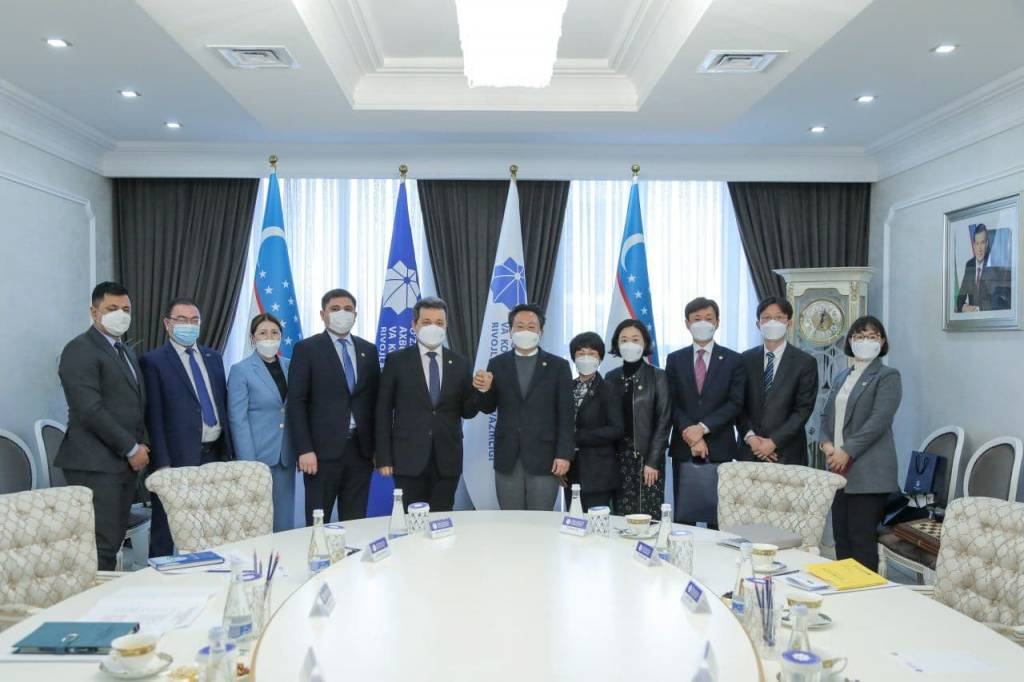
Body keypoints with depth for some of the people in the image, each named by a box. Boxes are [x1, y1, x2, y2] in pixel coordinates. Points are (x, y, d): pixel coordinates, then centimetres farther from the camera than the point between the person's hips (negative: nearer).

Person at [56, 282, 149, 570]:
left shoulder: (126, 351, 20)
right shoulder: (80, 349, -8)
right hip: (96, 465, -8)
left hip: (126, 462, 8)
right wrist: (131, 449, -12)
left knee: (114, 543, 9)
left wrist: (143, 444, 8)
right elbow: (90, 410, -17)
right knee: (101, 547, -9)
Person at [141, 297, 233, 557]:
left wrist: (230, 452, 12)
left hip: (216, 454, 5)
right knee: (168, 534, 2)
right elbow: (153, 417, -6)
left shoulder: (213, 357, 15)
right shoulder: (153, 361, -2)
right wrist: (162, 464, -12)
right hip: (179, 458, -5)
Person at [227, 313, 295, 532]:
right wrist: (248, 462, -13)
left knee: (284, 518, 9)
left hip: (286, 456, 4)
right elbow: (238, 419, -8)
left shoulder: (289, 366, 8)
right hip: (258, 456, -4)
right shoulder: (240, 370, -4)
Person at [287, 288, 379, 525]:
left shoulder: (369, 350, 12)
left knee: (356, 522, 8)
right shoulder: (306, 349, -1)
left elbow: (375, 401, 13)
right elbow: (296, 403, -5)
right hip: (323, 450, -4)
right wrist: (304, 450, -12)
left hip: (361, 449, 4)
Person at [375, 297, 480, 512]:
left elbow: (467, 412, 8)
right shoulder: (396, 361, 1)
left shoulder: (461, 364, 6)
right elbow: (383, 411, 1)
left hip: (447, 460, 2)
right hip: (409, 459, -2)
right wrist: (383, 458, -4)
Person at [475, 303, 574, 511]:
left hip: (543, 458, -2)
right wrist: (484, 390, -17)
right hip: (507, 458, 2)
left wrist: (564, 454, -8)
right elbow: (488, 408, 5)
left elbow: (565, 415, -1)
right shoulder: (497, 364, 6)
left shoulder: (558, 366, 1)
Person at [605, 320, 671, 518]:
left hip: (648, 457, -3)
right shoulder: (612, 377, 9)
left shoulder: (658, 376, 0)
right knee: (621, 516, 2)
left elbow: (664, 420, -4)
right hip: (618, 457, 3)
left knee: (648, 515, -5)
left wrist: (653, 461, -10)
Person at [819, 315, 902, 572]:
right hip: (839, 468, 7)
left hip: (867, 472, -6)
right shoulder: (842, 376, 18)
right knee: (841, 538, 9)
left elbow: (879, 421, -14)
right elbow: (827, 415, 15)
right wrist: (827, 445, -4)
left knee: (863, 540, -6)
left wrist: (847, 452, -16)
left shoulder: (887, 376, -3)